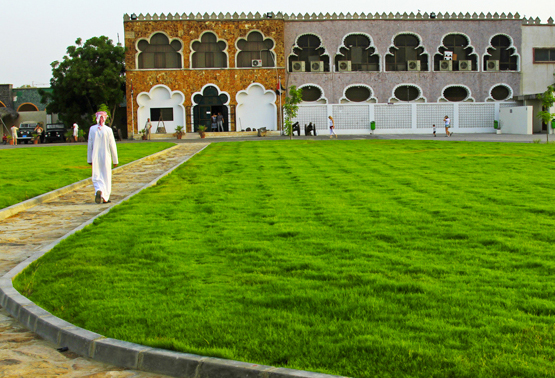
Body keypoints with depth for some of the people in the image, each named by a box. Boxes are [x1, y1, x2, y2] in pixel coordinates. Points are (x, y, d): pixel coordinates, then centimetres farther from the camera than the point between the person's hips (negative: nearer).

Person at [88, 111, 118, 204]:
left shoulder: (92, 129, -3)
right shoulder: (108, 130, -8)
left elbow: (90, 145, 0)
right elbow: (112, 146, -5)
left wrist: (89, 159, 9)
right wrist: (115, 160, 3)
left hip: (95, 158, 1)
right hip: (105, 157, -1)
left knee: (97, 177, 7)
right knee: (106, 177, 9)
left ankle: (98, 190, -21)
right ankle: (105, 198, 10)